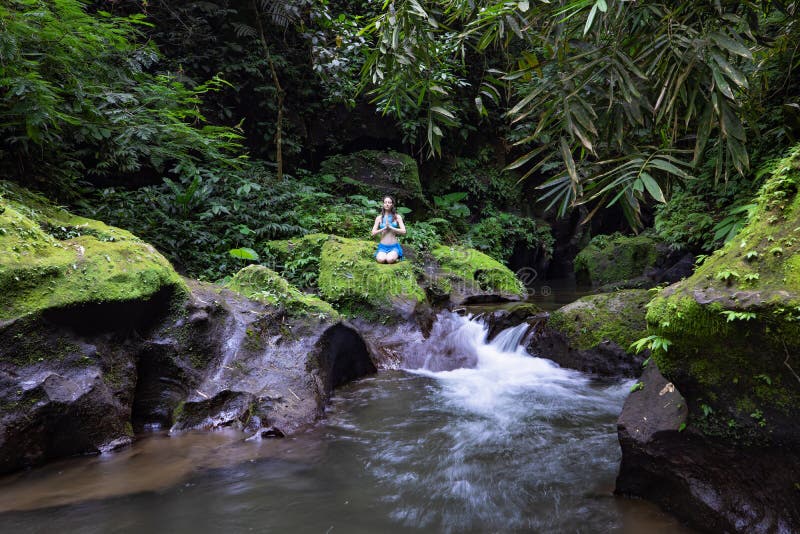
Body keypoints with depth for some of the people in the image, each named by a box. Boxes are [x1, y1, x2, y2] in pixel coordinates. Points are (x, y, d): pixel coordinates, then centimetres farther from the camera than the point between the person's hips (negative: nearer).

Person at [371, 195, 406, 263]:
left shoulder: (397, 217, 4)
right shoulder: (379, 218, 6)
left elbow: (403, 231, -5)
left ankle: (395, 255, 2)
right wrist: (384, 228, -12)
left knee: (390, 260, -31)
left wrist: (390, 227, -13)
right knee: (381, 260, -30)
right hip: (382, 246, 1)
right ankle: (380, 254, 4)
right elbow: (373, 233, 2)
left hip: (394, 246, -1)